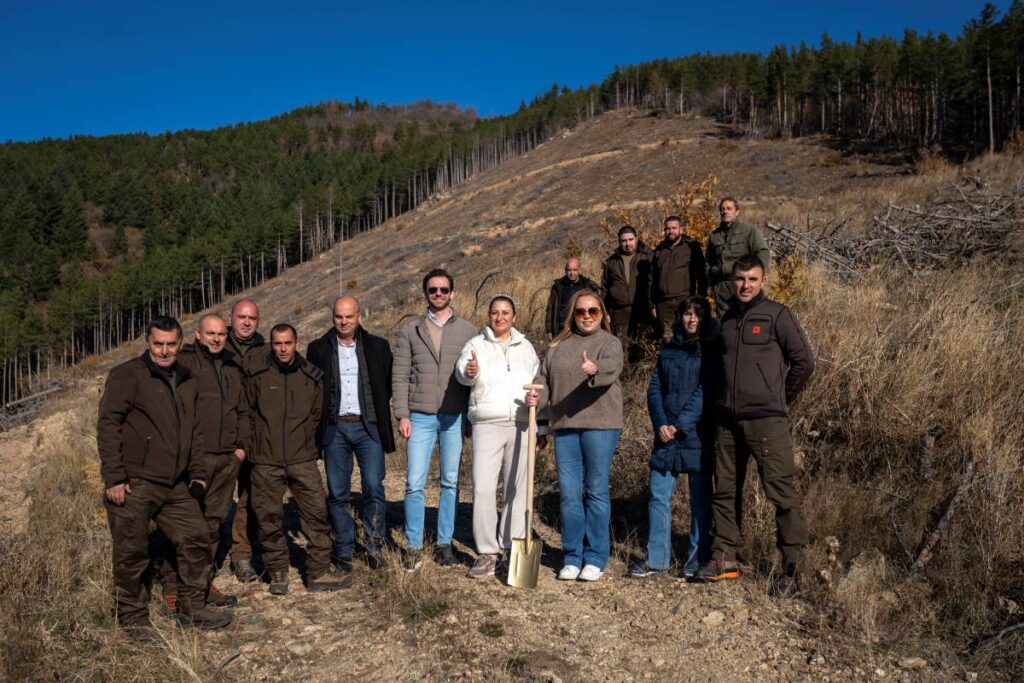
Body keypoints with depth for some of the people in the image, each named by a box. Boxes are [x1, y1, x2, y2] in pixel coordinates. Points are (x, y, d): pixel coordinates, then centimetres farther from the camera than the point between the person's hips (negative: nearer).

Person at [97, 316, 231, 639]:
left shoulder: (187, 381, 15)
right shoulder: (127, 375, -7)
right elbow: (108, 425, -11)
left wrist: (198, 472, 14)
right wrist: (113, 477, -16)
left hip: (175, 485, 7)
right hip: (133, 485, -7)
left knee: (196, 540, 9)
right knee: (132, 553, 3)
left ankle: (192, 609, 24)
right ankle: (133, 618, 20)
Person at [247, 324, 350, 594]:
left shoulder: (312, 376, 5)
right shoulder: (257, 375, -1)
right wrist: (258, 442, 8)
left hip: (302, 459, 1)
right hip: (266, 461, -1)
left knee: (317, 512, -1)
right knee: (268, 518, 5)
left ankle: (319, 572, 10)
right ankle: (277, 572, 21)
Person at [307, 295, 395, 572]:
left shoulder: (378, 346, 7)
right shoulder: (318, 349, 7)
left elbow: (389, 384, 12)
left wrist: (379, 412, 4)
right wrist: (320, 419, 3)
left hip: (368, 427, -1)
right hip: (334, 428, 1)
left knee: (373, 487, -7)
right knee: (337, 494, 5)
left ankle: (374, 547, 7)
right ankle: (344, 551, 15)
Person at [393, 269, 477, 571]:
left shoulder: (468, 330, 6)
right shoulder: (410, 330, 6)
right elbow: (400, 375, 3)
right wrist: (402, 415, -5)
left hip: (455, 417, 1)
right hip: (420, 417, 0)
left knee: (451, 482, 7)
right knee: (414, 483, -2)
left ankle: (445, 543, 19)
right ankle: (414, 546, 11)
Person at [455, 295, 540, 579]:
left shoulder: (526, 347, 16)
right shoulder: (476, 344, 7)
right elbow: (461, 370, -13)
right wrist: (470, 371, -37)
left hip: (520, 425, 3)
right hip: (487, 424, -2)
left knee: (517, 489, 6)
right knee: (482, 489, -8)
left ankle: (512, 549, 16)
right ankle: (487, 553, 0)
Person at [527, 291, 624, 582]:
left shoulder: (610, 343, 0)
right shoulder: (558, 345, 15)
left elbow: (611, 370, -20)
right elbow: (544, 376, 14)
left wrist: (595, 369, -42)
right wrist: (536, 395, -7)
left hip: (599, 424, -4)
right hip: (564, 426, 4)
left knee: (596, 491, 1)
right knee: (568, 493, 7)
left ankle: (595, 558, 11)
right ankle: (572, 557, 17)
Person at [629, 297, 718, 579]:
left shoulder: (711, 352, 0)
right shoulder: (668, 351, 12)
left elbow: (705, 393, -9)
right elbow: (654, 389, 8)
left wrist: (680, 425, -15)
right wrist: (660, 423, -7)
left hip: (698, 437, -4)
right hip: (665, 437, 4)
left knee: (700, 500, 6)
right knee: (658, 496, 3)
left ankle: (697, 559, 17)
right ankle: (656, 558, 11)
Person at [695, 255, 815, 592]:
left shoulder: (777, 315, -2)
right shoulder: (727, 320, 16)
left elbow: (804, 361, -3)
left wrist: (780, 398, 3)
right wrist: (721, 399, 14)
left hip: (766, 420, -6)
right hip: (727, 419, 6)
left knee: (781, 490, -5)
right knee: (725, 491, 10)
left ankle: (793, 563, 4)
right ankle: (724, 559, 19)